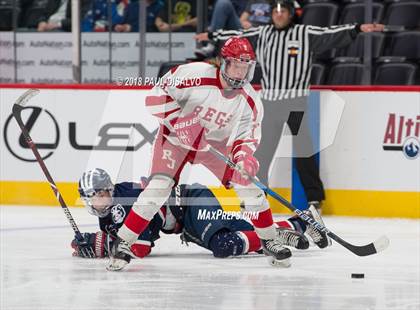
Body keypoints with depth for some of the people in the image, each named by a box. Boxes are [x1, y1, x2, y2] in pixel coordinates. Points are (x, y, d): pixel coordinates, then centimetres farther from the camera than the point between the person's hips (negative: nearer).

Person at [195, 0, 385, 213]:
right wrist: (211, 36, 29)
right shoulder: (262, 34, 10)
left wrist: (359, 28, -22)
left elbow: (331, 34, -10)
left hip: (296, 101, -4)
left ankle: (314, 197, 4)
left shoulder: (305, 33, -2)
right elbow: (238, 36, 21)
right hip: (269, 100, 4)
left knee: (303, 150, -3)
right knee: (263, 149, 8)